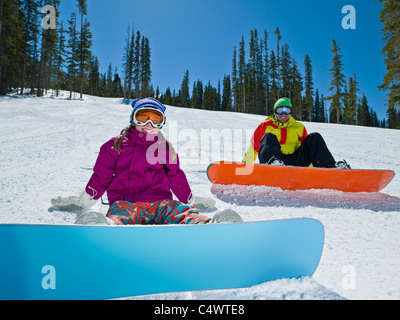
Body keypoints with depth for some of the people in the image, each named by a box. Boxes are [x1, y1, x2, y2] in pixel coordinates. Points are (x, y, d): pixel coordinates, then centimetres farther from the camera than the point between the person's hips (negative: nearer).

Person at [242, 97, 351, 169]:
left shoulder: (298, 127, 24)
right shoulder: (265, 126, 18)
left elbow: (307, 148, 25)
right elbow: (253, 147, 16)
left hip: (294, 163, 2)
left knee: (315, 137, -11)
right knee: (269, 136, -28)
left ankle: (331, 167, -29)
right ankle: (271, 163, -59)